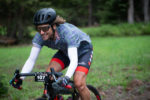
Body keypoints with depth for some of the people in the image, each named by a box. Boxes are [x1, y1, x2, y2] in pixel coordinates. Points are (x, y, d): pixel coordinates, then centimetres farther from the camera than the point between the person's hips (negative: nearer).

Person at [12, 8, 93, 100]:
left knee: (79, 84, -23)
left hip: (83, 50, -5)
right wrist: (20, 78, -40)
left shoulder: (67, 32, -38)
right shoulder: (40, 36, -24)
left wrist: (67, 77, -62)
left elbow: (74, 60, -45)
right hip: (65, 51, 5)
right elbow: (31, 59, -26)